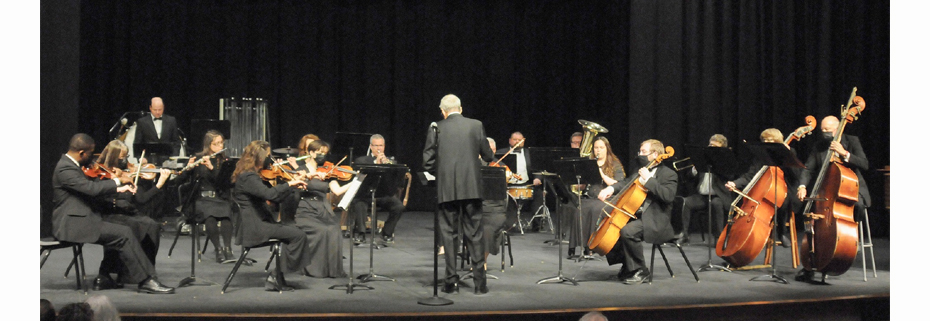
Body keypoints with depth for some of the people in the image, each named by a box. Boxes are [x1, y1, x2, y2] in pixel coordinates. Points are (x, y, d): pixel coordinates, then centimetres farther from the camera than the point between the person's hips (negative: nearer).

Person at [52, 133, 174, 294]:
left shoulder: (70, 164, 16)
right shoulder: (65, 169, -16)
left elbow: (92, 185, 22)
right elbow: (92, 188, -25)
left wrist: (119, 188, 7)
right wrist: (118, 181, -11)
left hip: (80, 220, 10)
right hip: (73, 225, -10)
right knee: (123, 234, -18)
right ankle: (146, 280, -14)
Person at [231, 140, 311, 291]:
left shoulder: (248, 175, 18)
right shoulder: (249, 177, -15)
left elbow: (273, 197, 18)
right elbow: (268, 194, -32)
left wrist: (292, 185, 6)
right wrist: (289, 183, -21)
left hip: (255, 224, 11)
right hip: (253, 227, -11)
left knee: (295, 233, 7)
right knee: (298, 235, -15)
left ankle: (275, 278, 3)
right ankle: (276, 276, -8)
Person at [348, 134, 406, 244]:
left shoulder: (390, 160, 20)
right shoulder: (361, 160, 13)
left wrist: (386, 162, -12)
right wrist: (376, 163, -15)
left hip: (385, 193, 2)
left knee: (399, 206, -26)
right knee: (359, 204, -35)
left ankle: (387, 233, -4)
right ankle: (360, 234, -19)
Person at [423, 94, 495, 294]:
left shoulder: (436, 129, 1)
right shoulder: (476, 125, 4)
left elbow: (428, 162, -2)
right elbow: (488, 157, 8)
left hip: (446, 188, -1)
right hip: (471, 187, 1)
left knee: (448, 233, 7)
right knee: (474, 234, 5)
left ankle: (451, 281, 7)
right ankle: (480, 283, 3)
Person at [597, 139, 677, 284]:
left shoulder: (668, 174, -7)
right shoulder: (641, 171, 17)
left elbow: (668, 196, -23)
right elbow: (627, 183, 25)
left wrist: (648, 179, -22)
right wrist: (612, 188, 3)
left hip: (655, 222, -9)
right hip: (637, 216, 9)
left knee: (628, 231, -32)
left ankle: (640, 271, -17)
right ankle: (627, 265, 14)